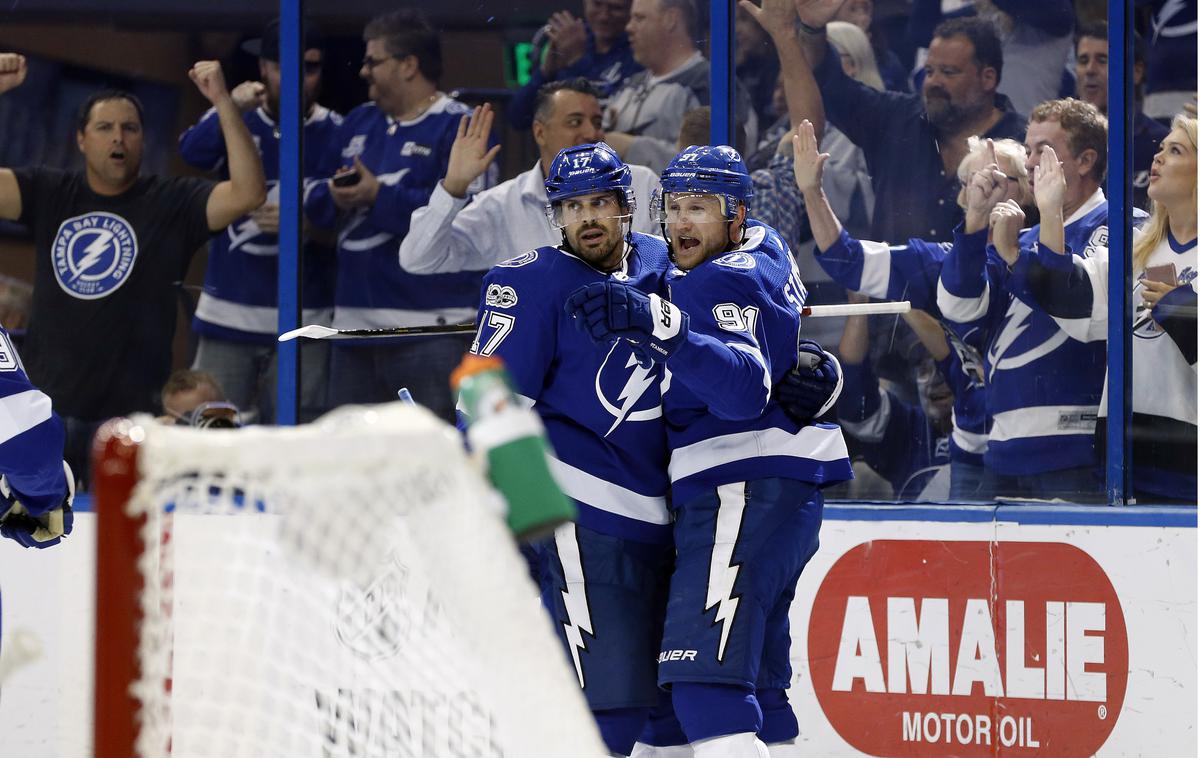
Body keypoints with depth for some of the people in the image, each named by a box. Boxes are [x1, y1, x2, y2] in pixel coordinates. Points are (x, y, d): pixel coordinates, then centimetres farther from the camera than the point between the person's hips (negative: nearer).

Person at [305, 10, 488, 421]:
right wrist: (336, 198, -6)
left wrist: (378, 197, -18)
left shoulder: (459, 127, -7)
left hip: (429, 327, -8)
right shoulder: (359, 122, 18)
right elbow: (315, 202, 18)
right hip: (355, 323, 8)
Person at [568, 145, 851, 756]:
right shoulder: (762, 246, 16)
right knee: (751, 681, 14)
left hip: (747, 490, -11)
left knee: (706, 680, -24)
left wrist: (663, 327, -42)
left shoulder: (724, 282, -13)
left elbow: (746, 389, -31)